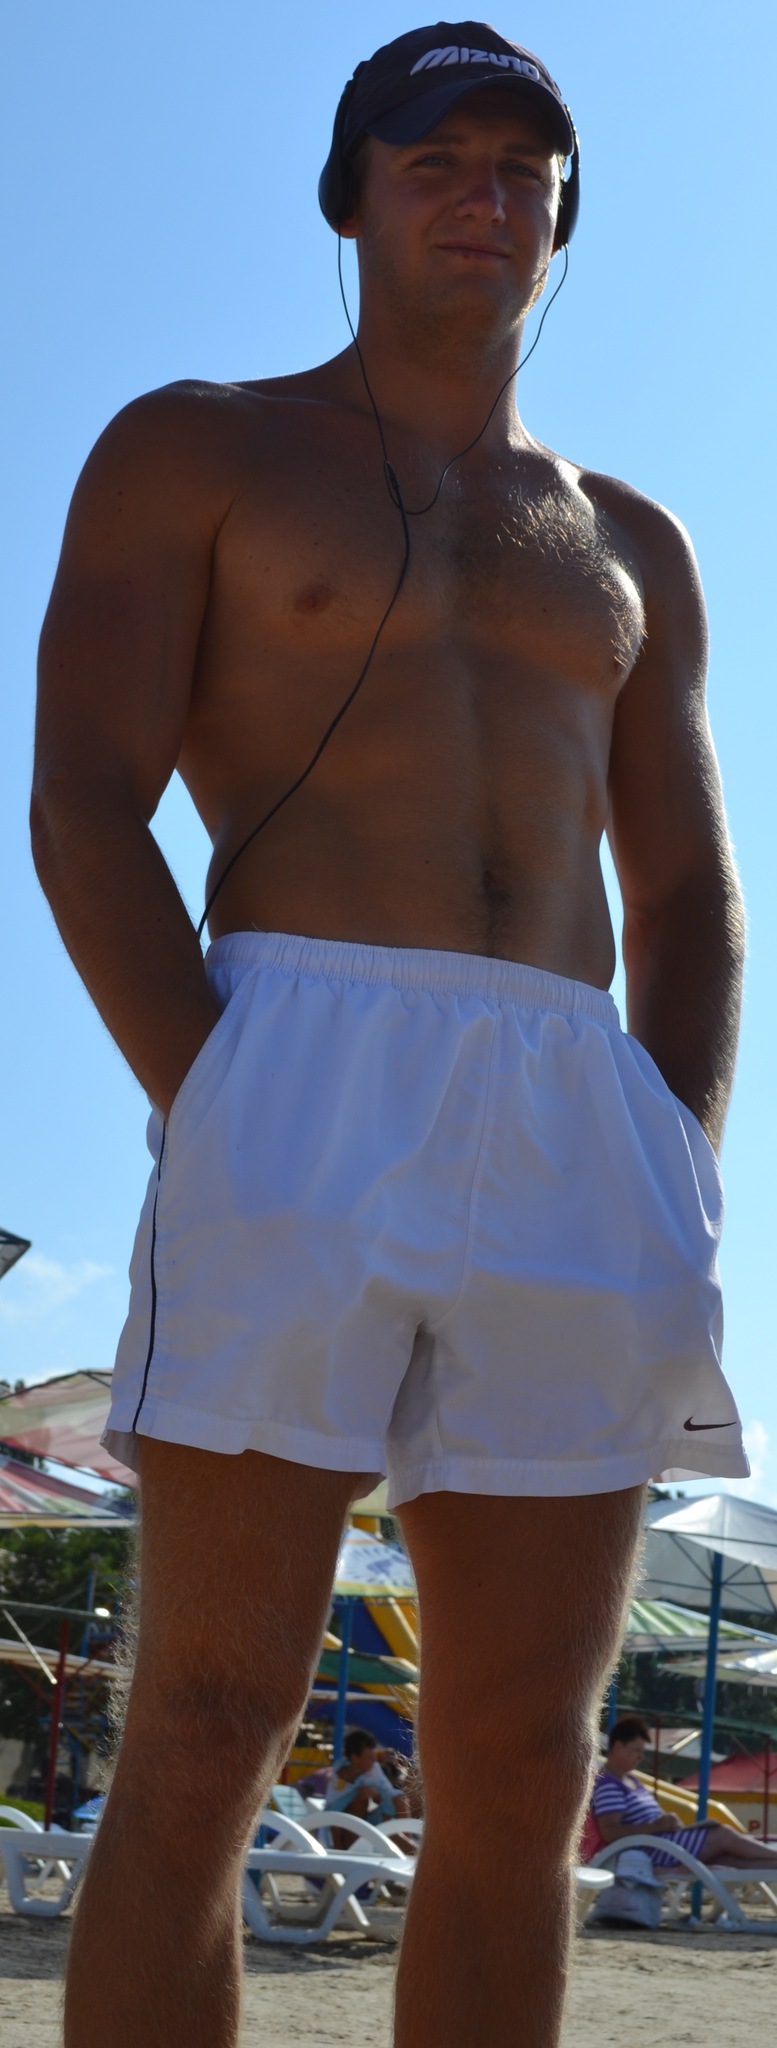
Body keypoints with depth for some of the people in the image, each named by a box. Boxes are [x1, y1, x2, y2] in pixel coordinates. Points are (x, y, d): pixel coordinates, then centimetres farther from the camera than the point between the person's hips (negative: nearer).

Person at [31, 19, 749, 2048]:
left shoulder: (631, 551, 25)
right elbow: (82, 810, 0)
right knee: (207, 1741, -8)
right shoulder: (191, 451, 12)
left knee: (522, 1782, 1)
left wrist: (683, 1191, 1)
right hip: (299, 1094, -4)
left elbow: (689, 907, 20)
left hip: (574, 1138, 5)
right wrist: (215, 1132, -14)